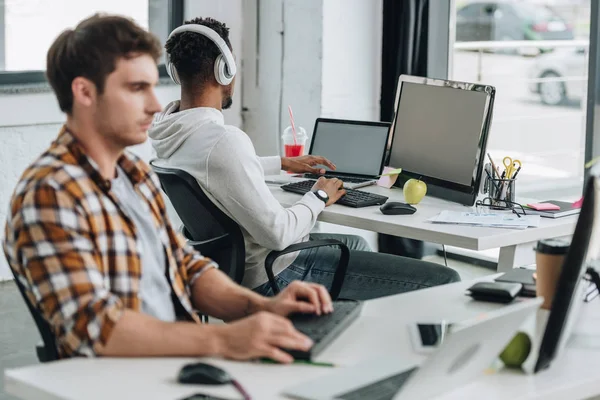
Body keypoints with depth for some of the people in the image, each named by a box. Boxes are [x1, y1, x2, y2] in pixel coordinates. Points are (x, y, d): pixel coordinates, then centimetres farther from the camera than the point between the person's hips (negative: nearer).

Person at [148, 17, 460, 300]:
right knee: (445, 283, -11)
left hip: (231, 263, 10)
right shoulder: (224, 142, -31)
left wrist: (282, 163, 29)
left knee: (356, 244, 36)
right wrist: (318, 198, -10)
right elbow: (278, 233, -29)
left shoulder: (167, 128, 0)